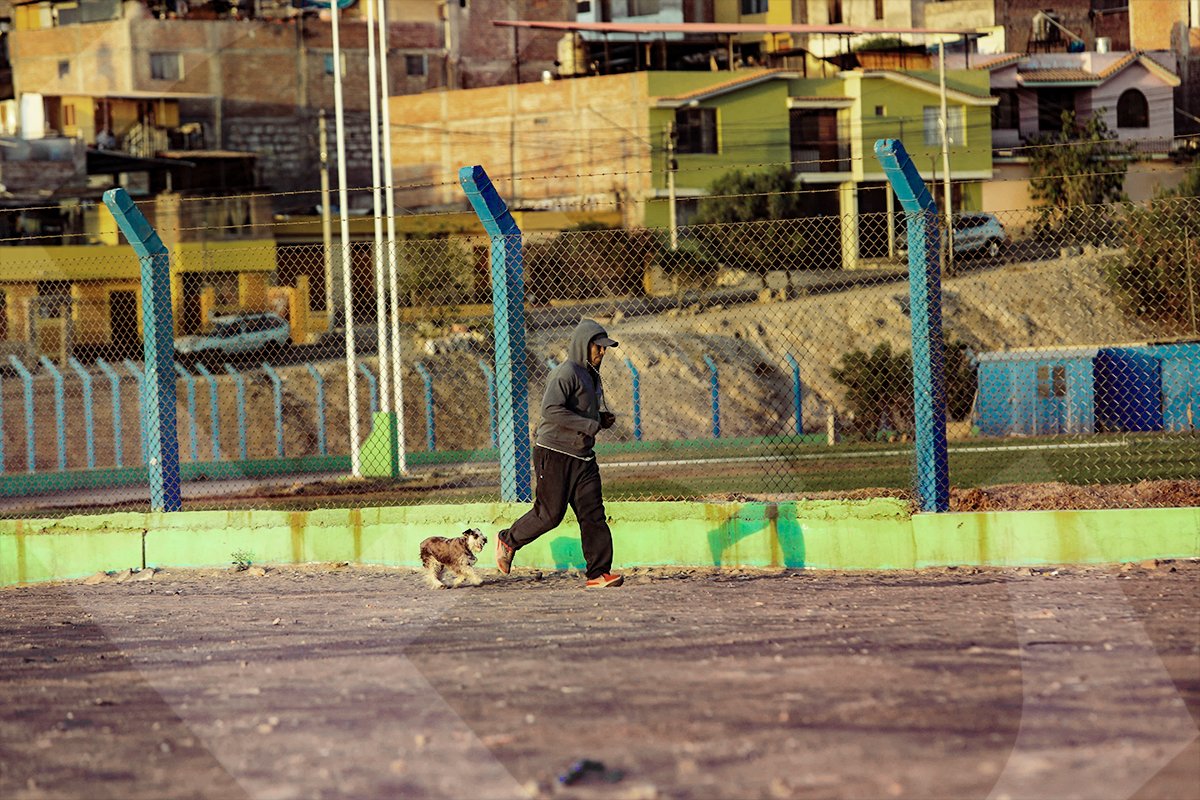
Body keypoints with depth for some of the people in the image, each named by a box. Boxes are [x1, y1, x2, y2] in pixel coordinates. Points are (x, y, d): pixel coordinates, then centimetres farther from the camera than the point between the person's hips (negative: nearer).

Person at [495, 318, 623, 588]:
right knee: (550, 513, -3)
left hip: (581, 455, 8)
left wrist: (602, 417, 8)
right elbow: (551, 410, -26)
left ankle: (599, 574, -4)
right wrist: (590, 425, -24)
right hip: (554, 454, -8)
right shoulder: (566, 373, -14)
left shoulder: (591, 376, 17)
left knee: (593, 514, -2)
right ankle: (508, 541, 21)